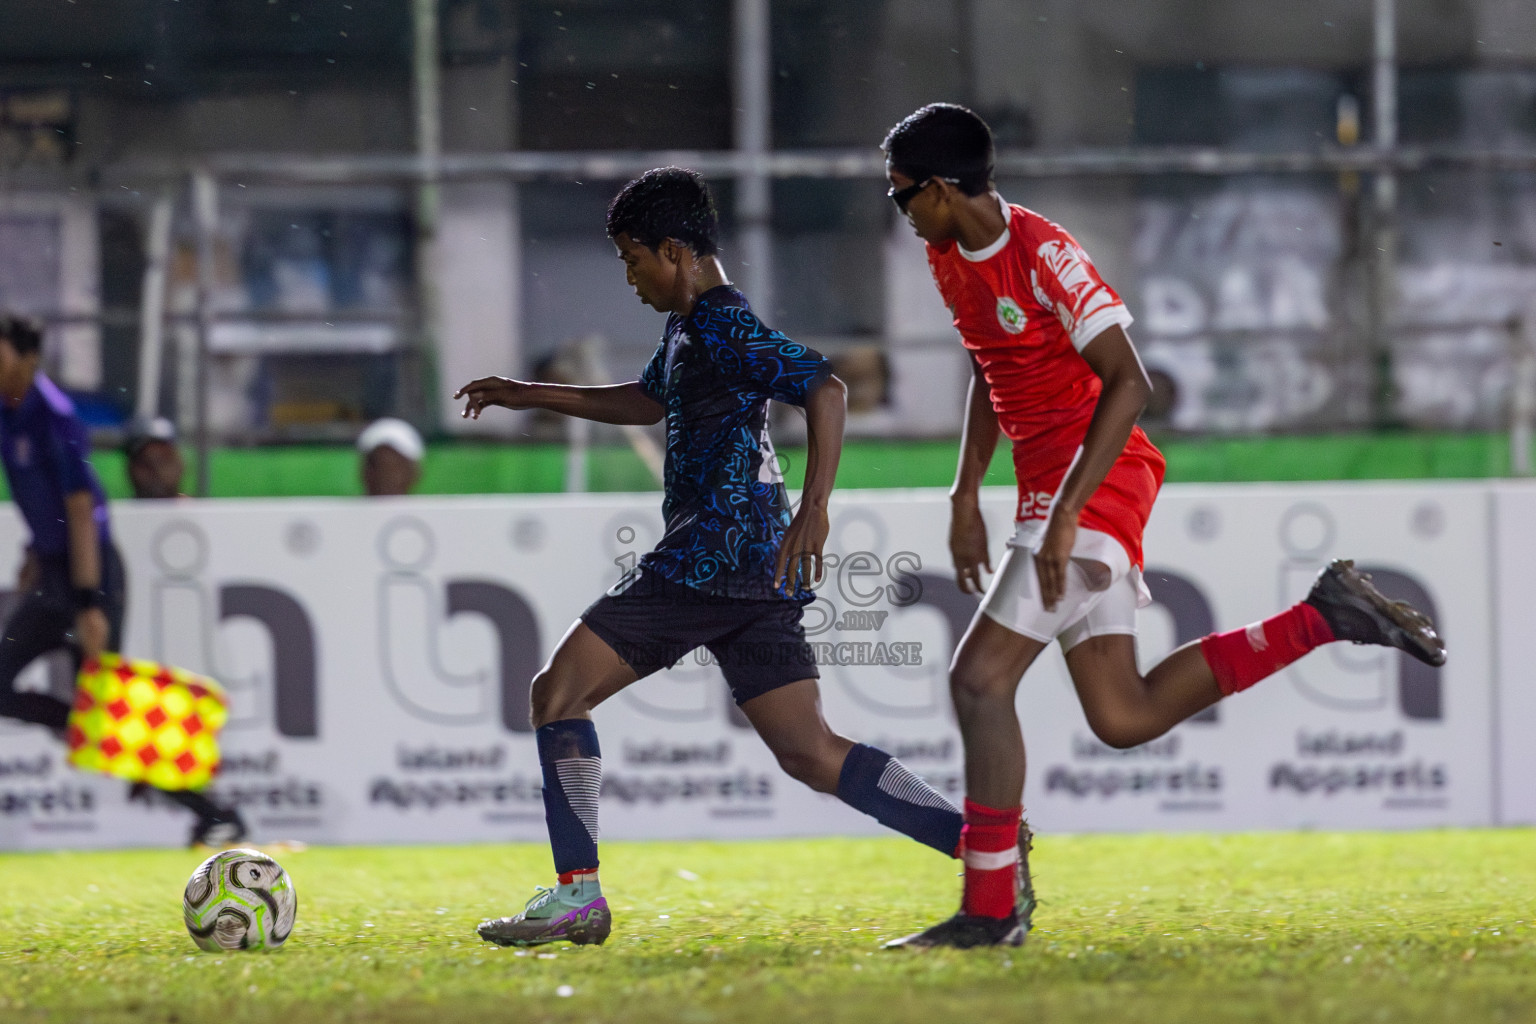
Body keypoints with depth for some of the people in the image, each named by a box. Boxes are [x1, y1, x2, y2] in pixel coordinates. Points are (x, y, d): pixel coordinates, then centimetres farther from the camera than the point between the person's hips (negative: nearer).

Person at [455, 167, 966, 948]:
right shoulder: (688, 327, 19)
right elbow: (649, 400, 38)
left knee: (560, 690, -2)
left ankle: (577, 895, -5)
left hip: (709, 557, -10)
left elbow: (824, 388, -23)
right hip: (757, 572, 10)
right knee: (808, 752, 4)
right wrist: (534, 397, 38)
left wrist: (814, 509, -30)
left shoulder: (725, 330, -12)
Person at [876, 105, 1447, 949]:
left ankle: (992, 908, -10)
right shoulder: (949, 259, 10)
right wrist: (965, 498, 17)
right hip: (1050, 489, 10)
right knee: (1123, 718, 8)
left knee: (978, 677, -15)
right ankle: (1326, 616, 15)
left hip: (1094, 483, -10)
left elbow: (1128, 383, -21)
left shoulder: (1042, 255, -17)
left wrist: (1064, 513, -26)